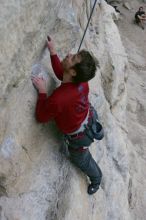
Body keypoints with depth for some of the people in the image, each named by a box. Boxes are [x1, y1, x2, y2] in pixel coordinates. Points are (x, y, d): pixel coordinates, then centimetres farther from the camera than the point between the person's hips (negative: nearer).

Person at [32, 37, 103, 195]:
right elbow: (61, 74, -3)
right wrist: (53, 52, -11)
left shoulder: (58, 99, -47)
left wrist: (42, 91, -28)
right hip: (88, 118, 4)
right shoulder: (81, 80, -26)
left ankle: (96, 179, 58)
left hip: (78, 137, -4)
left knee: (81, 160, 29)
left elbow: (41, 117, -26)